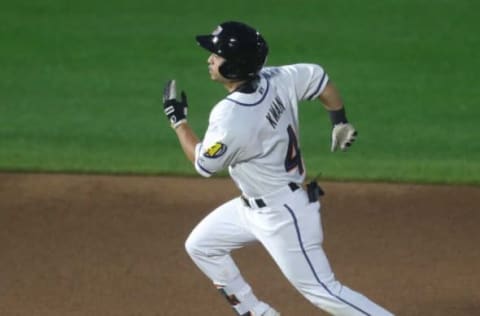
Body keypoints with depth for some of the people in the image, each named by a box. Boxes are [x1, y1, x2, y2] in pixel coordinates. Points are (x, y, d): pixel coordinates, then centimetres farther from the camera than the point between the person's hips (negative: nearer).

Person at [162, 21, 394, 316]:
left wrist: (177, 119, -2)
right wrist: (341, 122, 18)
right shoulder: (275, 80, -9)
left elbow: (203, 164, -13)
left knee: (322, 290, -5)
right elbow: (319, 77, 6)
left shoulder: (230, 118, -30)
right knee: (201, 246, 19)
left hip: (283, 216, -10)